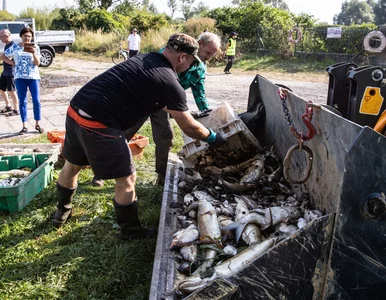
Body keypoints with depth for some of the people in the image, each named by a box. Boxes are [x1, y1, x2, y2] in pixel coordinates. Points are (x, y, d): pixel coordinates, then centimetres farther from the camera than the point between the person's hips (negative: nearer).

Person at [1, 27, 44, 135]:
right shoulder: (15, 47, 4)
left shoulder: (35, 47, 2)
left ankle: (37, 124, 10)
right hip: (20, 77, 1)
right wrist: (13, 63, -1)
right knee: (22, 102, 4)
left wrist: (34, 53, -19)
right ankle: (24, 126, 10)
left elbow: (37, 63, -4)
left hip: (33, 77, 0)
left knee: (36, 101, -3)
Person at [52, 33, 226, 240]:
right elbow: (189, 128, 1)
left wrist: (179, 110, 41)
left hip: (76, 110, 9)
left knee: (72, 165, 29)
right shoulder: (170, 83, -9)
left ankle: (62, 212, 53)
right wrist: (213, 138, 18)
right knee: (126, 179, 9)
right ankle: (131, 231, 27)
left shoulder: (145, 59, 16)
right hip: (98, 124, -9)